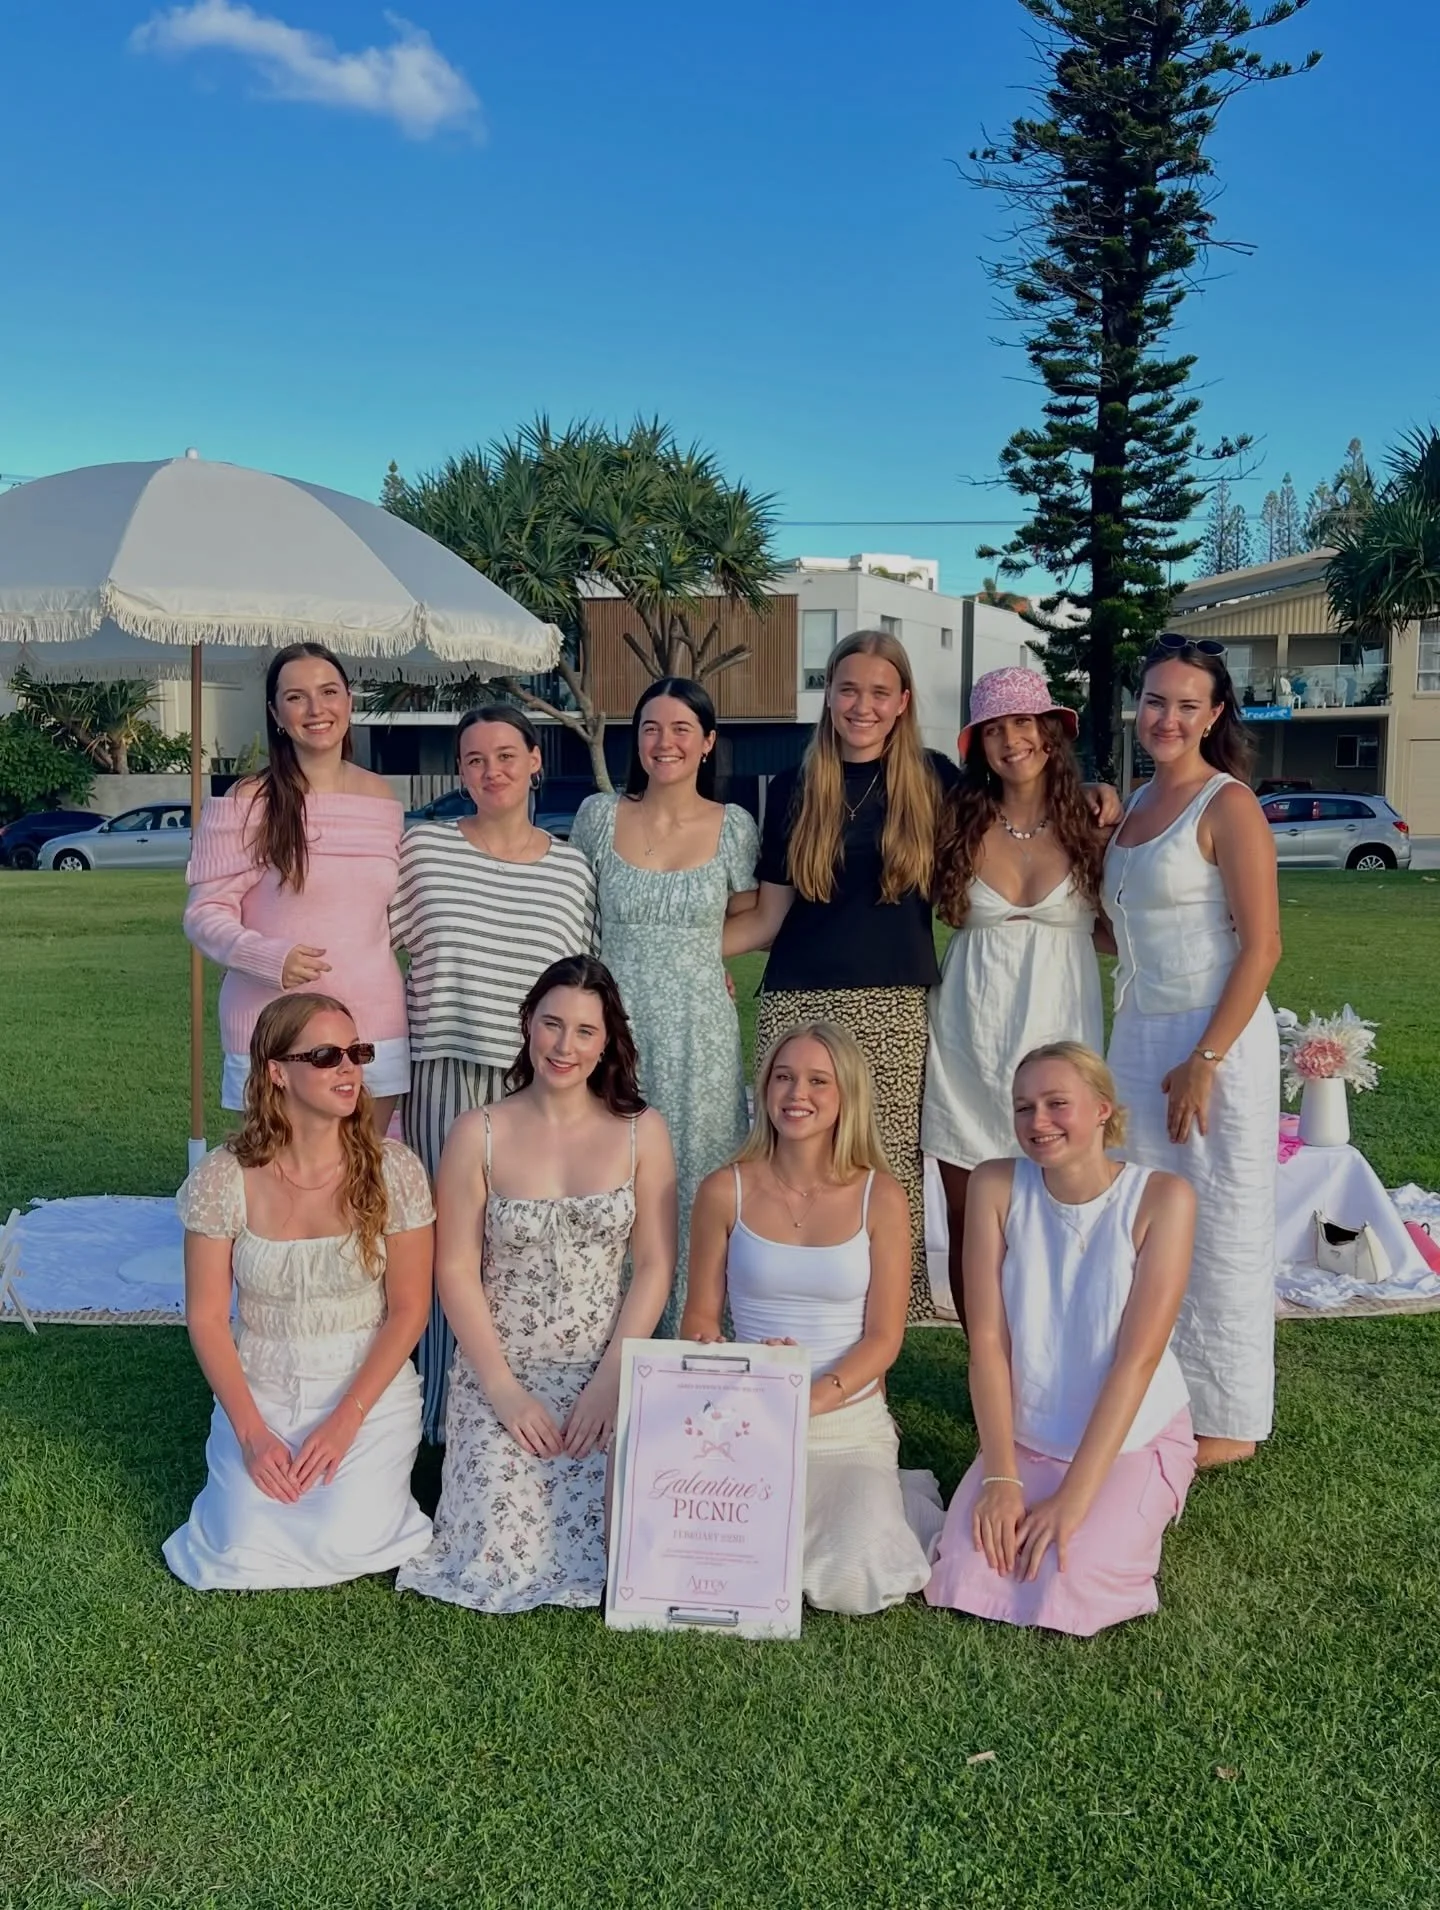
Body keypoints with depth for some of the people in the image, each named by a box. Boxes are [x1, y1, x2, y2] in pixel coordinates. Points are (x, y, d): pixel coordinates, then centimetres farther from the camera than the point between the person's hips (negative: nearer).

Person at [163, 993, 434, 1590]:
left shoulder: (392, 1170, -11)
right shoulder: (223, 1177, -9)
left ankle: (374, 1472, 15)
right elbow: (206, 1318, -4)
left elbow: (408, 1308, -6)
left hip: (370, 1387, -1)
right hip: (259, 1390, 1)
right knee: (247, 1552, -16)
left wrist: (346, 1419, -14)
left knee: (342, 1542, -19)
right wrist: (251, 1432, -12)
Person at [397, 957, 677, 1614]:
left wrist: (610, 1380, -10)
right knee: (502, 1549, -15)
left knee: (608, 1540, -17)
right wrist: (504, 1389, -10)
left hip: (607, 1372, 0)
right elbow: (456, 1270, -3)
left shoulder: (641, 1132, 1)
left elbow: (655, 1265, -1)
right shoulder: (478, 1135, -2)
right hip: (501, 1373, 0)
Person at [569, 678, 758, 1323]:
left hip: (698, 1034, 0)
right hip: (614, 1024, 1)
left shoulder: (735, 827, 2)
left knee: (692, 1178, 4)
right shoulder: (599, 816, 4)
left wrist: (690, 953, 4)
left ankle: (688, 1334, 17)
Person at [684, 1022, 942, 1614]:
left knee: (852, 1586, -22)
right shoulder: (725, 1192, -1)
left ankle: (897, 1503, 14)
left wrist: (816, 1396, -22)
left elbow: (884, 1337, -4)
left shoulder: (880, 1197, -4)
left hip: (851, 1423, -1)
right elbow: (700, 1317, 4)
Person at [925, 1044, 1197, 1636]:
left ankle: (1127, 1523, 10)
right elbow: (987, 1341, -10)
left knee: (1063, 1596, -21)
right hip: (1024, 1436, 2)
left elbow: (1137, 1359, -18)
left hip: (1135, 1438, -2)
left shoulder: (1162, 1198, -15)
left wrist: (1072, 1498, -21)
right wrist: (1000, 1477, -16)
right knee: (966, 1581, -18)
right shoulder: (995, 1186, -8)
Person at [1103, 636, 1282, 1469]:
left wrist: (1207, 1060, -19)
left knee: (1220, 1232, 3)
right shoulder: (1135, 803, 12)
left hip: (1215, 1038, -7)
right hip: (1138, 1034, 8)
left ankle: (1228, 1422, 17)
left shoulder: (1228, 805, -10)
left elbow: (1261, 946, -15)